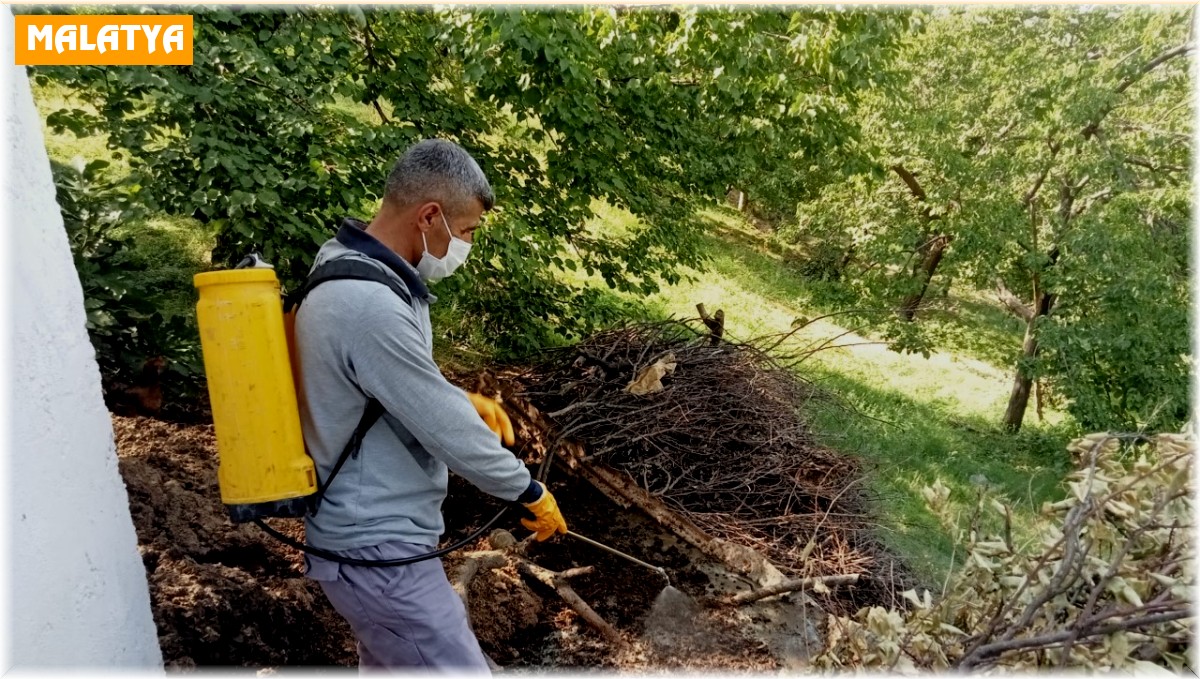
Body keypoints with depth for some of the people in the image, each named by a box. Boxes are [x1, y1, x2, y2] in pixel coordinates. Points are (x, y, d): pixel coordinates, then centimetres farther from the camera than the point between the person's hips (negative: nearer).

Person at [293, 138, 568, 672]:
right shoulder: (371, 307, -29)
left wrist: (463, 400, 4)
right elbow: (446, 431, -22)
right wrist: (530, 492, -7)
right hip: (379, 552, -10)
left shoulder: (349, 270, 4)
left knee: (389, 665, 24)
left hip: (368, 535, 10)